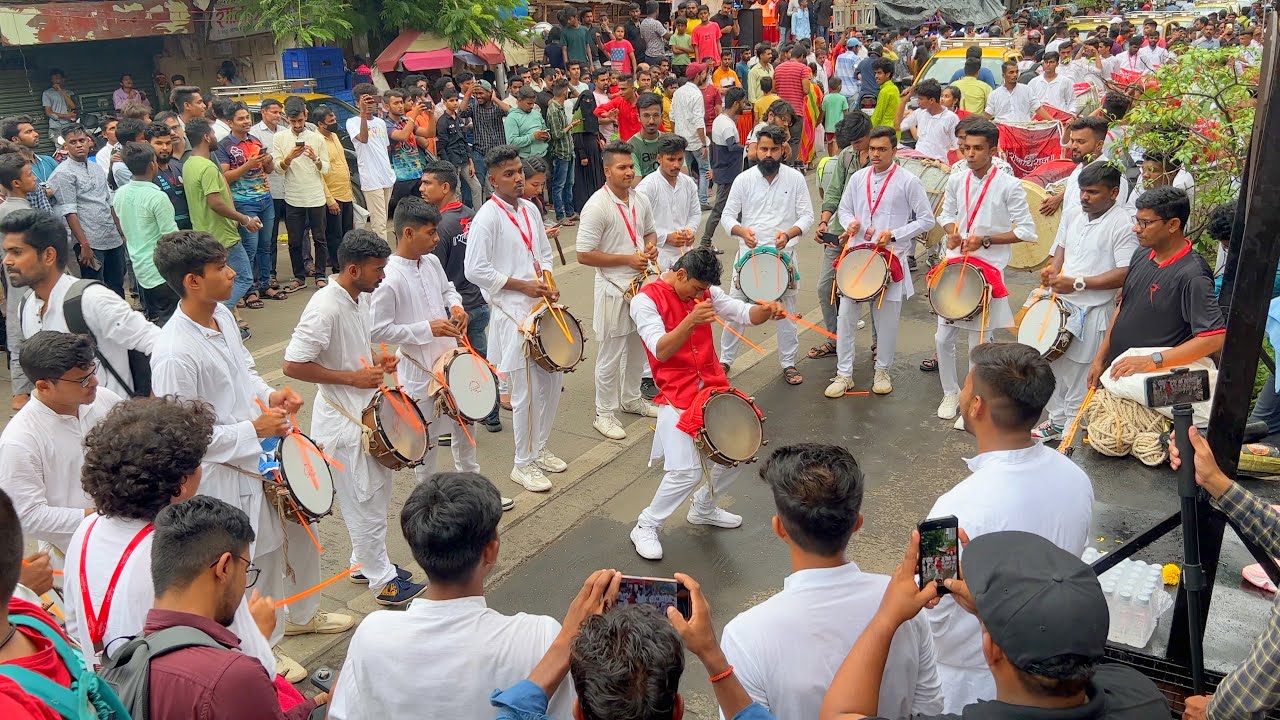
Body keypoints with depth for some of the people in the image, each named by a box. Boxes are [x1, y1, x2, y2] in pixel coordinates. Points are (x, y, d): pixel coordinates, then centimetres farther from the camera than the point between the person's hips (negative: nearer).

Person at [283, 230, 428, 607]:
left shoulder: (360, 297, 3)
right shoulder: (325, 307, -25)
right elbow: (293, 365, -25)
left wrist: (377, 360, 0)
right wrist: (354, 377, -24)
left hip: (367, 412, 9)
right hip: (342, 420, -9)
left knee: (377, 492, 21)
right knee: (365, 502, 4)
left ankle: (365, 562, 39)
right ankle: (383, 582, 19)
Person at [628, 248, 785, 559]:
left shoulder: (705, 291, 6)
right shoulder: (646, 300, -13)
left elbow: (743, 314, 1)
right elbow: (661, 351, -23)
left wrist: (766, 310, -22)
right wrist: (690, 321, -38)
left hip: (714, 387, 7)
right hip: (677, 395, -7)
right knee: (687, 472, -16)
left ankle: (704, 508, 33)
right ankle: (645, 527, 6)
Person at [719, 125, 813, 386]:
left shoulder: (795, 178, -2)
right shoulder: (744, 179, -2)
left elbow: (807, 215, -3)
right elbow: (727, 217, -1)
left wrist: (789, 234, -23)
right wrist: (742, 231, -23)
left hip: (783, 255, 0)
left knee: (786, 311, 9)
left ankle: (788, 363, 23)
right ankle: (725, 359, 20)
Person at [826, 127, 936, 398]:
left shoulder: (908, 182, -4)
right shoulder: (858, 178, 7)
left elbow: (927, 220, -2)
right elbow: (843, 208, 18)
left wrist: (894, 235, -14)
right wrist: (850, 223, -5)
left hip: (890, 257, -3)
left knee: (887, 319, 6)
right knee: (846, 315, 1)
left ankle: (882, 371, 25)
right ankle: (844, 374, 12)